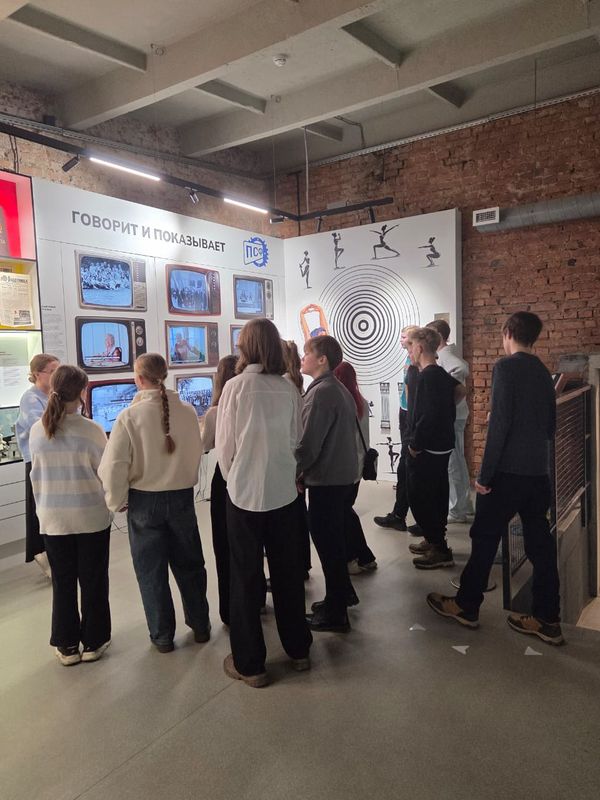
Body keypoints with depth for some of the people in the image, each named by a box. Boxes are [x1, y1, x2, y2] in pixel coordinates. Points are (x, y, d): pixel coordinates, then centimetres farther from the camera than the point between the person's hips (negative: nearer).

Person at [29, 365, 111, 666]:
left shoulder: (36, 431, -6)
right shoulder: (91, 430, -17)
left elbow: (36, 475, 5)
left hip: (52, 519, 3)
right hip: (91, 516, -3)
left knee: (62, 582, 16)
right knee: (93, 581, 13)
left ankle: (67, 646, 27)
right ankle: (92, 642, 25)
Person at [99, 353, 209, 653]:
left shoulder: (129, 416, -17)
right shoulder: (187, 410, -9)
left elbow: (114, 466, -16)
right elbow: (197, 451, 0)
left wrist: (117, 501, -1)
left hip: (145, 501, -2)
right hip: (182, 496, 3)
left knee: (151, 570, 14)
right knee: (188, 564, 19)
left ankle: (162, 636, 26)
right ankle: (200, 626, 32)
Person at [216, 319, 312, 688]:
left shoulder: (236, 386, -13)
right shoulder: (289, 388, -4)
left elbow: (225, 444, -8)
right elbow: (296, 440, 3)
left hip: (245, 492, -3)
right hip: (283, 491, 3)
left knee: (247, 577, 10)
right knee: (288, 571, 17)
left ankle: (250, 664, 21)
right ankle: (298, 649, 32)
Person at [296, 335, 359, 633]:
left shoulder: (321, 392, -19)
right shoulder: (340, 389, 10)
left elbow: (308, 444, -22)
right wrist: (304, 471, 15)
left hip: (326, 480, -9)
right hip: (341, 475, 9)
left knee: (326, 541, 2)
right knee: (333, 538, 21)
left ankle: (335, 613, 14)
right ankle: (343, 593, 36)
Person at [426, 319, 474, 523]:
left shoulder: (445, 355, -18)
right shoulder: (448, 353, 13)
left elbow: (462, 369, -36)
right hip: (453, 414, 10)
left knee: (451, 462, -2)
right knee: (457, 460, 18)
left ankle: (456, 510, 7)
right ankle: (464, 505, 29)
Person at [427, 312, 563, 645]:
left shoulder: (506, 367, -11)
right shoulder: (543, 372, 11)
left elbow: (499, 423, -18)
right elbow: (551, 426, 18)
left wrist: (485, 473, -14)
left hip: (508, 471, -7)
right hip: (538, 471, 7)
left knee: (484, 540, 5)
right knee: (540, 543, 11)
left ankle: (466, 606, 18)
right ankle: (547, 620, 19)